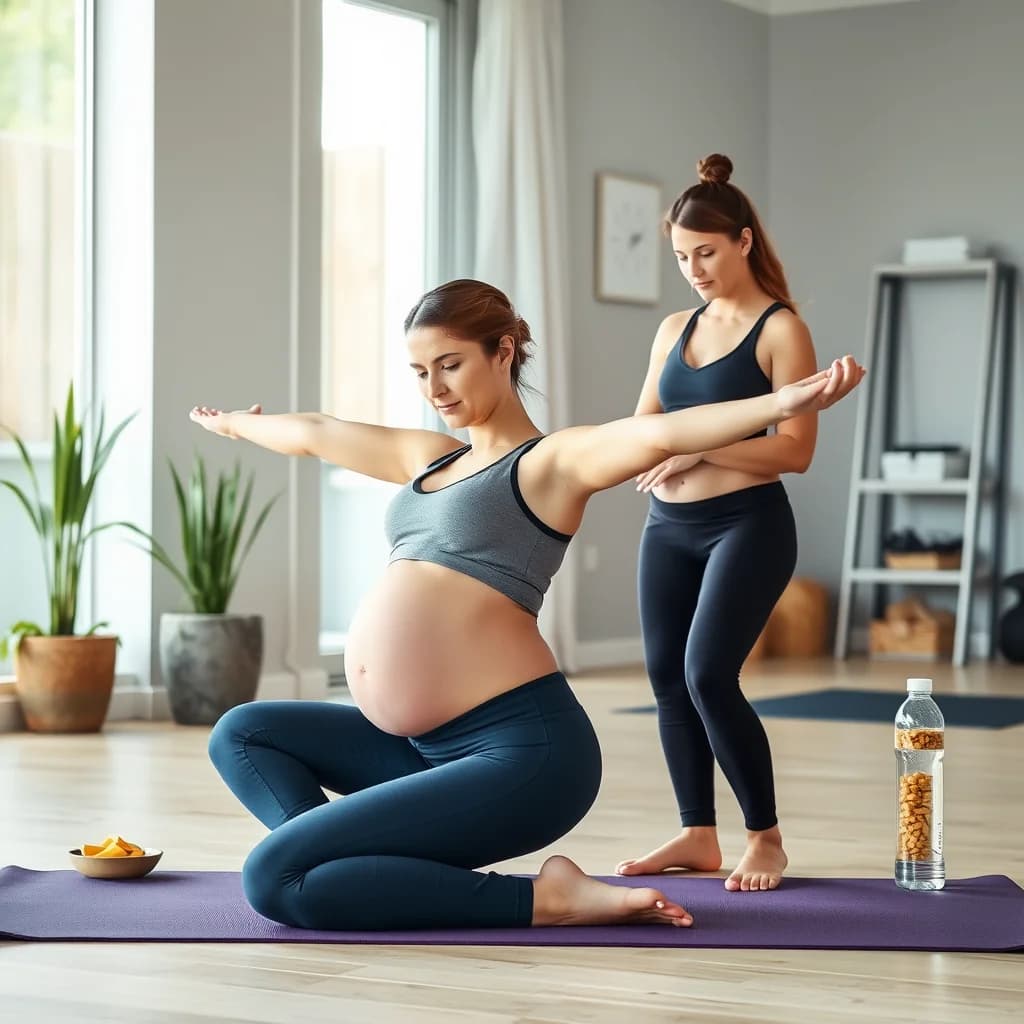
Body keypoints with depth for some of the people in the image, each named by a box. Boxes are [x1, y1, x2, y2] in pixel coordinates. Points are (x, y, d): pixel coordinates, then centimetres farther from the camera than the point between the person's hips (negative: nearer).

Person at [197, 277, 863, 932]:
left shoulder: (554, 459, -5)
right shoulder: (429, 457, 19)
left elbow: (658, 434, -24)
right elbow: (314, 433, 35)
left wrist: (783, 404, -40)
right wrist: (235, 424, 51)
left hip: (520, 750, -9)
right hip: (431, 747, 9)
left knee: (277, 880, -16)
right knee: (244, 734, 17)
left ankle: (545, 899, -11)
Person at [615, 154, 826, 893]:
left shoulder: (781, 331, -6)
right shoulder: (675, 329, 13)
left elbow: (796, 449, -13)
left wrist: (699, 445, -20)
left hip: (747, 526, -7)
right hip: (668, 528, 7)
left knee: (709, 674, -16)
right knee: (667, 678, 6)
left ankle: (766, 839, -1)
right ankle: (698, 835, 18)